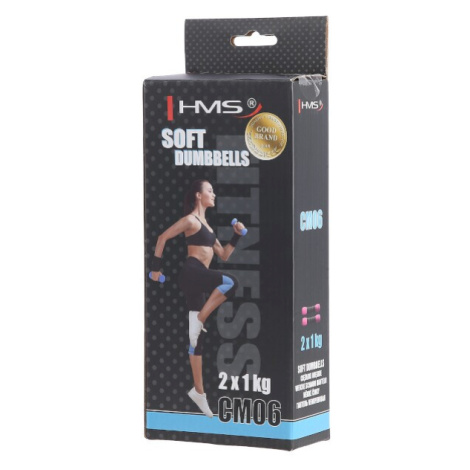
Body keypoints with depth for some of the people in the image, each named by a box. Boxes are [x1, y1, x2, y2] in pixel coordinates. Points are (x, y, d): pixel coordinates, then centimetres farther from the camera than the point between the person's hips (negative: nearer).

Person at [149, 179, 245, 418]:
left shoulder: (206, 226, 25)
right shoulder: (191, 220, -1)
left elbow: (223, 255, 27)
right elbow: (163, 237, -6)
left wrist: (236, 236, 14)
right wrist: (156, 267, -8)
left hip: (198, 278, 8)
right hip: (192, 272, -8)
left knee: (197, 335, 7)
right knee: (230, 282, -31)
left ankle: (198, 390, 8)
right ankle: (199, 320, -21)